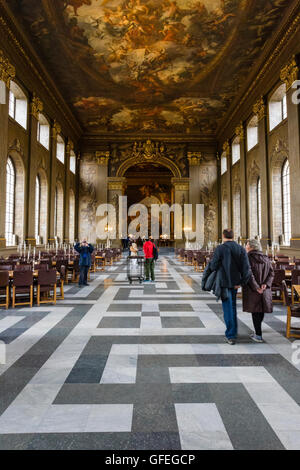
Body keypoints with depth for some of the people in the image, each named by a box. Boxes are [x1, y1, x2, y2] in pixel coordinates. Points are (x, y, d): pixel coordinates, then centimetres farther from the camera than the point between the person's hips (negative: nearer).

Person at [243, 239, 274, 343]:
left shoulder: (248, 258, -10)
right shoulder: (266, 258, 9)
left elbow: (249, 274, -19)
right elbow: (271, 273, 2)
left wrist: (256, 287, -15)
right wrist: (266, 284, -8)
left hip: (252, 290, -5)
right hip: (265, 290, 6)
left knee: (255, 311, 1)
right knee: (261, 311, 15)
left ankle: (258, 336, 4)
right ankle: (257, 331, 28)